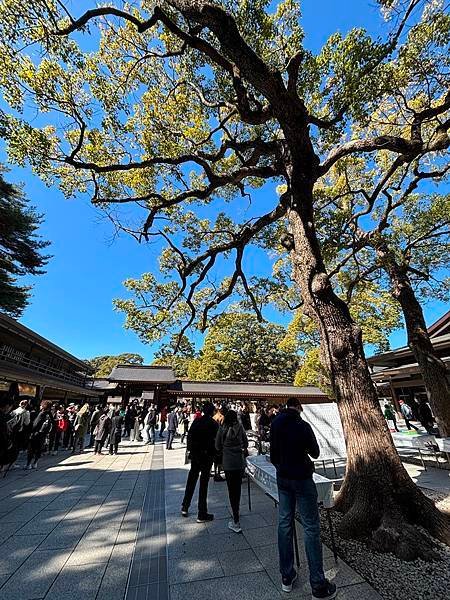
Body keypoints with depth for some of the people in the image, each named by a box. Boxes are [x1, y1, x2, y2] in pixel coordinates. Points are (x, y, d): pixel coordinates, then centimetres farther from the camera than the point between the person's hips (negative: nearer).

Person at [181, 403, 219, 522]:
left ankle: (185, 507, 35)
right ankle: (202, 514, 18)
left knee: (191, 480, 22)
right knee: (204, 483, 7)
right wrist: (215, 453, 0)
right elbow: (216, 441, -15)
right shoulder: (213, 424, -17)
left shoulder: (196, 421, -4)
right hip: (207, 455, -5)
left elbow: (189, 435, 1)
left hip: (195, 454, 5)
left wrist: (190, 449, 9)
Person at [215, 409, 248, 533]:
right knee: (238, 488, 21)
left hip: (228, 463, -2)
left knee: (232, 490, 6)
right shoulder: (240, 428, -6)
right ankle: (236, 511, 40)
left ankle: (236, 523, 6)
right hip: (240, 462, 2)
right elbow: (246, 444, 3)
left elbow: (217, 446, -1)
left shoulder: (222, 429, -9)